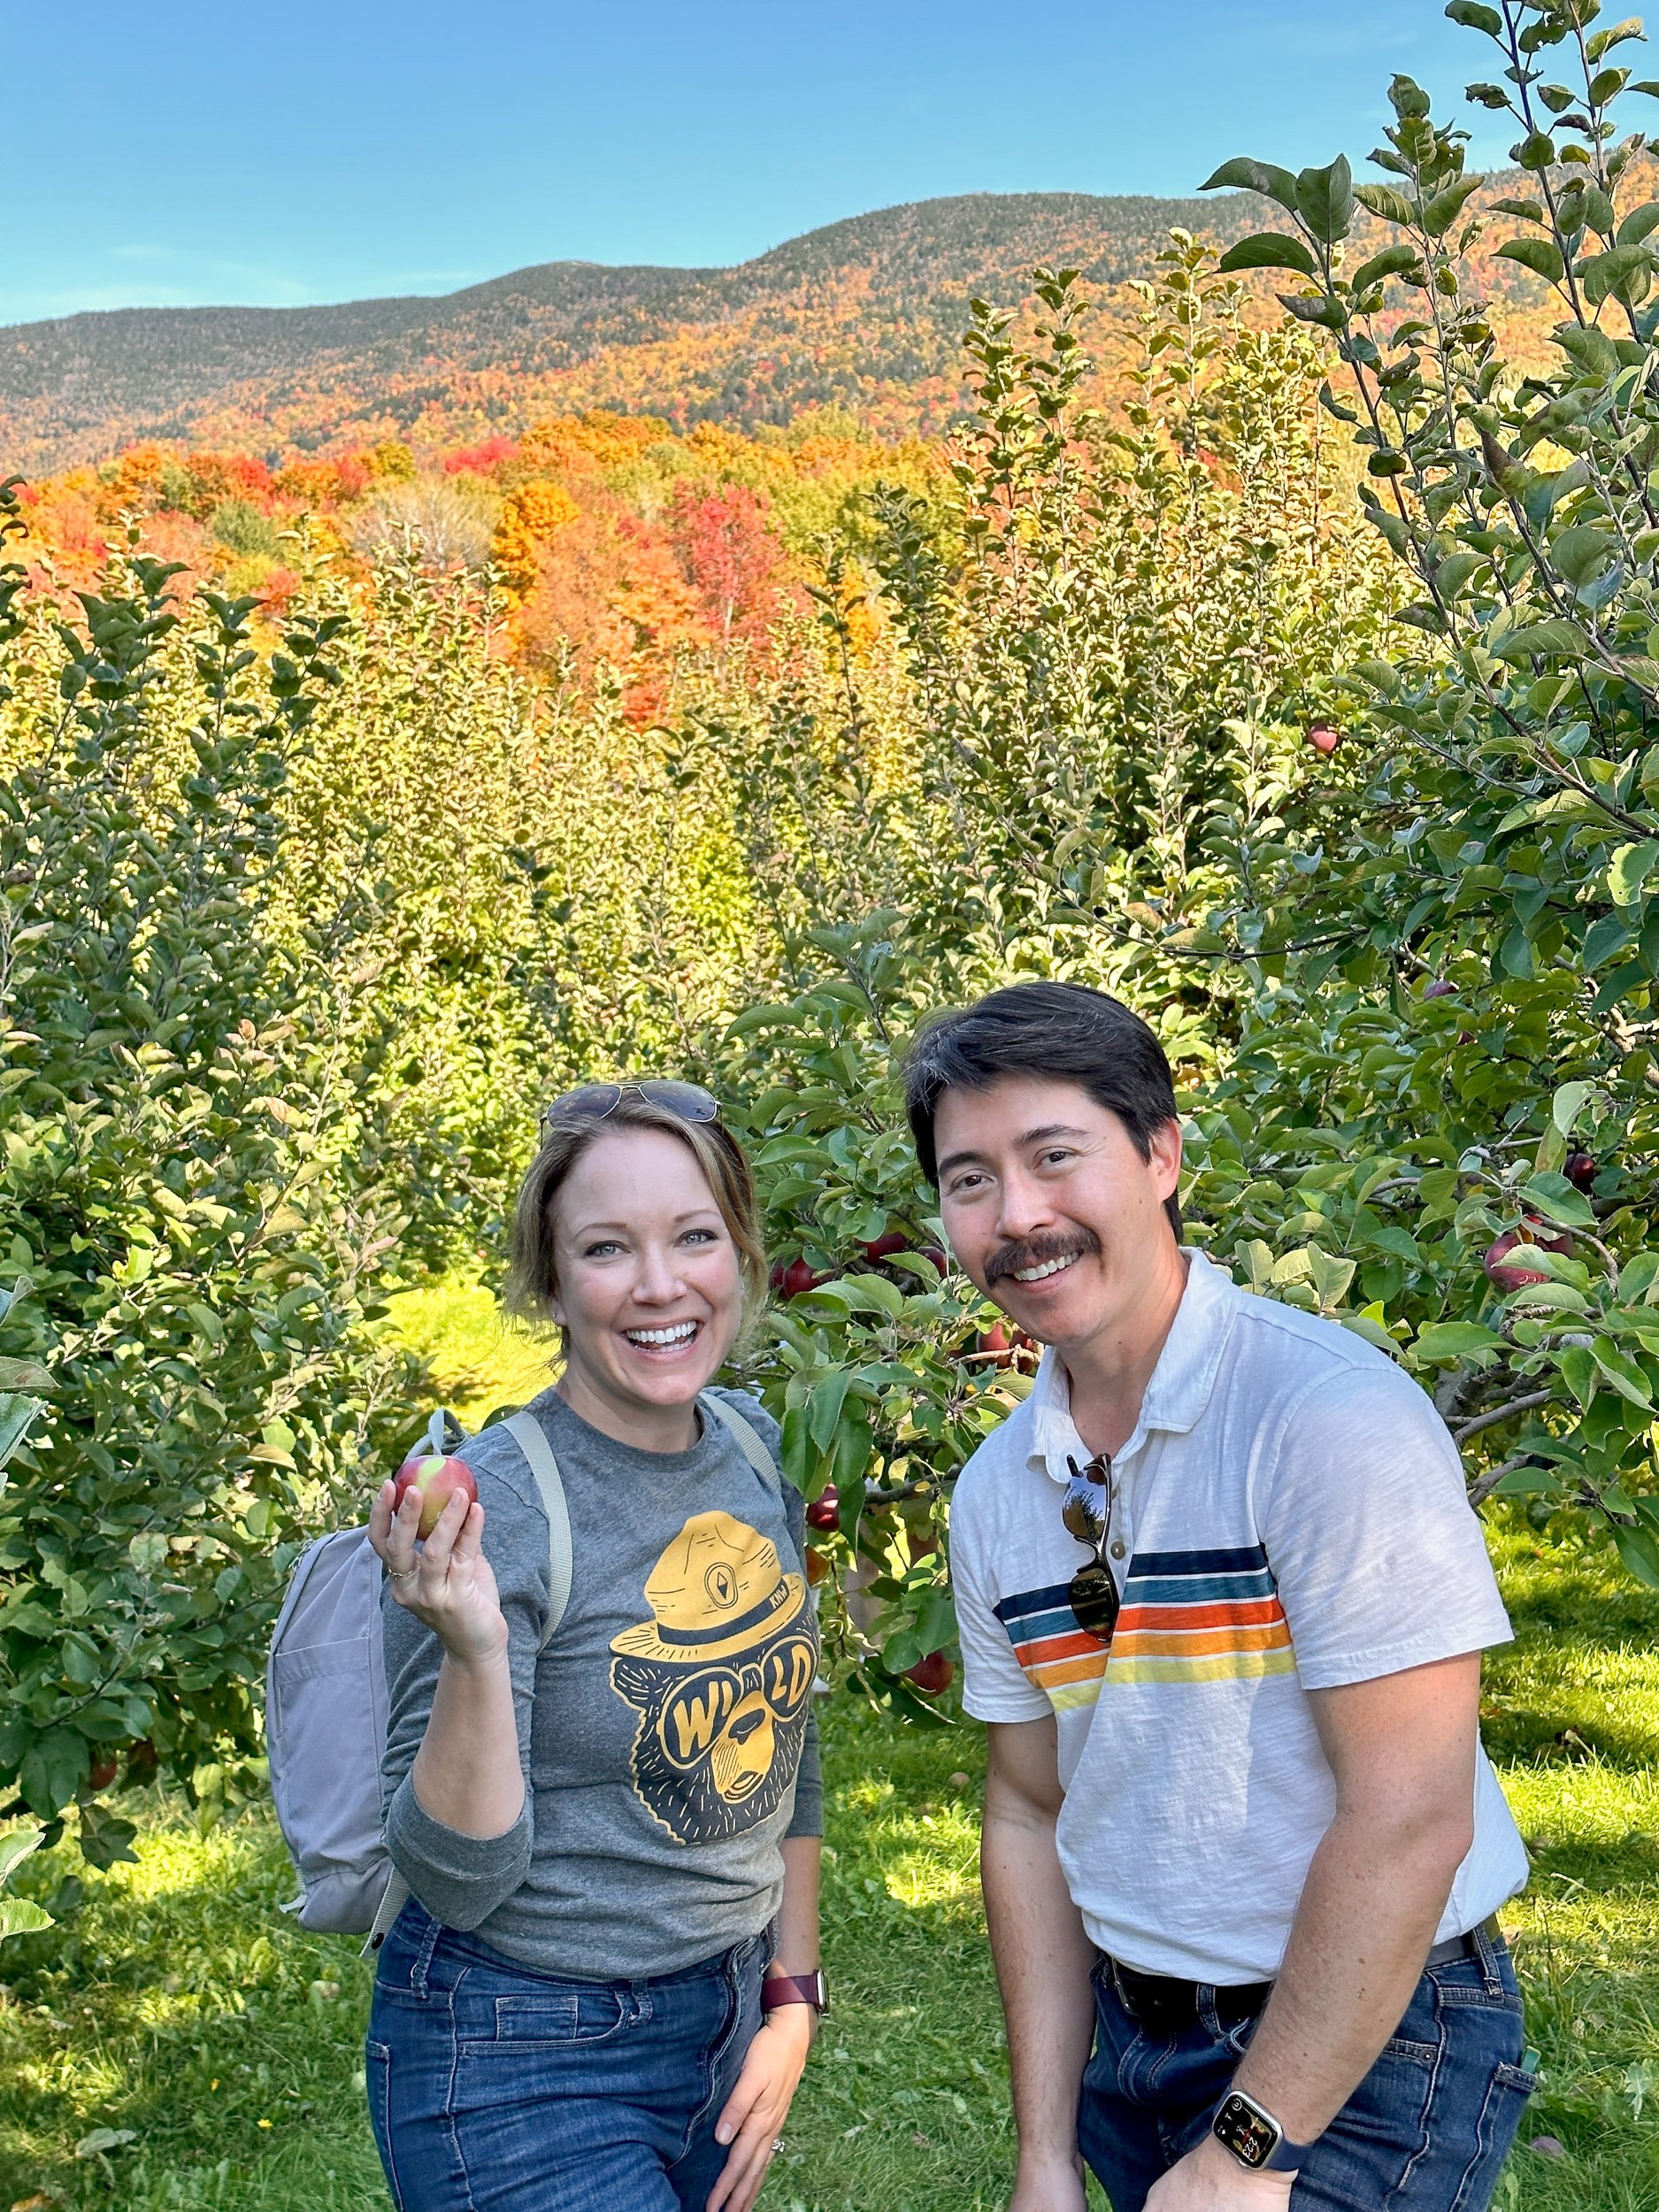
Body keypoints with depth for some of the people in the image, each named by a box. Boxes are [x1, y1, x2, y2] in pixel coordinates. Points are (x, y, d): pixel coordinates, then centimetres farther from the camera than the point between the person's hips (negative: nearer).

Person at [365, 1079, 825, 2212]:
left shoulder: (757, 1449, -3)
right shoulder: (490, 1509, -21)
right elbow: (459, 1880, -19)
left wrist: (791, 1995, 9)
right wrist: (473, 1652, -34)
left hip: (724, 2021, 6)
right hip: (526, 2065, -6)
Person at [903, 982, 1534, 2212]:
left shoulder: (1333, 1412, -21)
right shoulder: (994, 1495, 1)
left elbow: (1408, 1819, -22)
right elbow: (1031, 1815, 7)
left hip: (1358, 2056, -6)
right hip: (1130, 2041, 6)